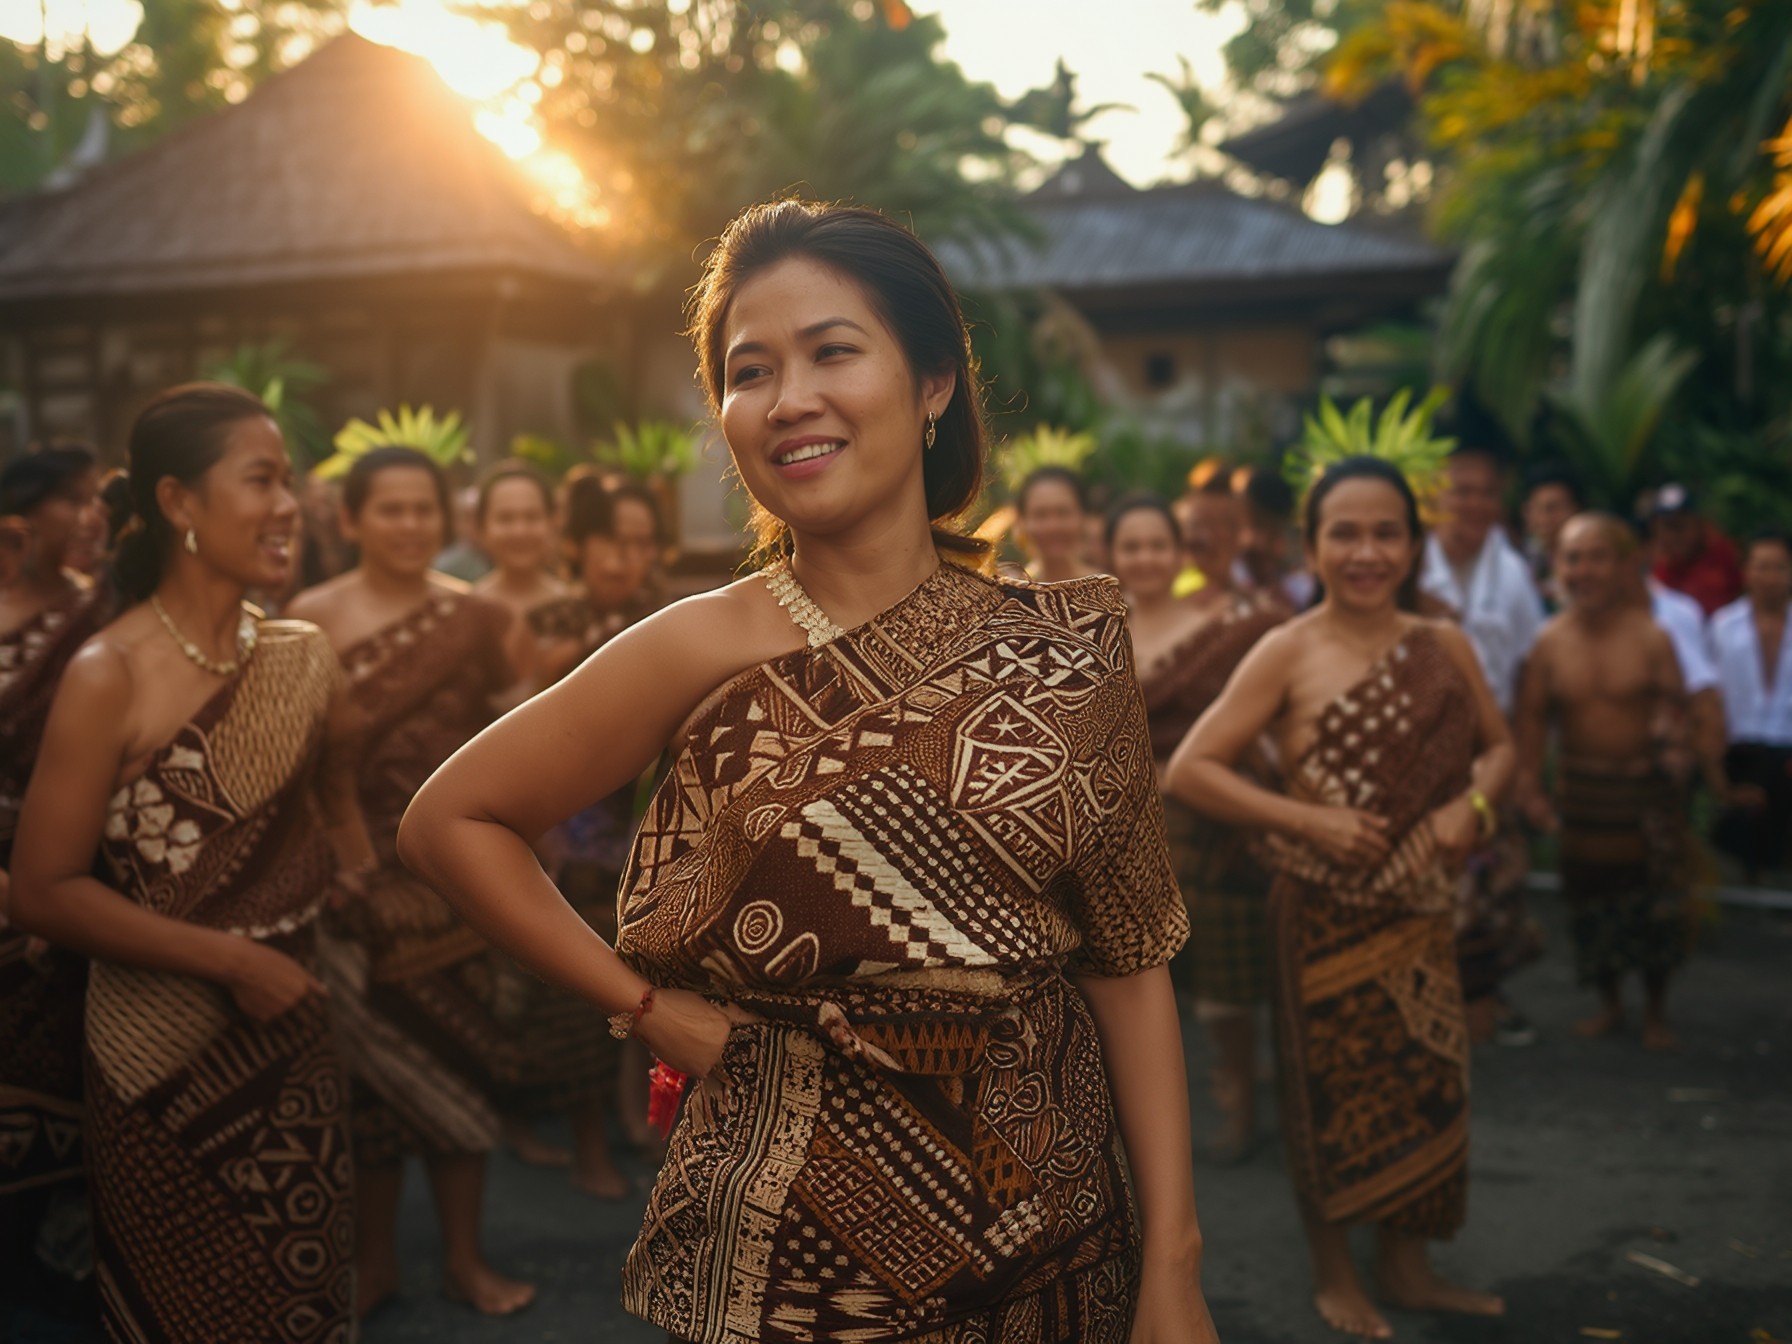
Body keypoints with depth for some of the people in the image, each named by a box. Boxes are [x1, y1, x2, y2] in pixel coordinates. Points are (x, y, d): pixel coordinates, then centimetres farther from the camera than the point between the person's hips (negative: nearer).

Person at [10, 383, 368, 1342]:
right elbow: (41, 892, -13)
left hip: (297, 1043, 4)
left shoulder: (302, 659, 2)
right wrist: (229, 959, -16)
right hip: (166, 1057, -4)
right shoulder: (111, 676, -13)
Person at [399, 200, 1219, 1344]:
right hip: (800, 1249, -2)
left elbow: (1130, 958, -3)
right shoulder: (705, 651, -9)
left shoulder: (1072, 645, -3)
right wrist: (644, 1003, -6)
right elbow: (451, 821, -1)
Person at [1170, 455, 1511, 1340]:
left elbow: (1497, 745, 14)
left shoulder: (1442, 647, 2)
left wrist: (1472, 804, -8)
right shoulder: (1288, 653, -10)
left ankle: (1406, 1267, 32)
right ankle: (1333, 1273, 29)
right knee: (1331, 1092, 9)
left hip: (1418, 911, 4)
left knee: (1425, 1085, 13)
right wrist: (1309, 819, -20)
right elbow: (1188, 770, -13)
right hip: (1325, 911, -4)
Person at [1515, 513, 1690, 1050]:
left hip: (1646, 783, -2)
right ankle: (1609, 1003, 29)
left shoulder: (1649, 637, -10)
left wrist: (1671, 730, -32)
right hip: (1582, 785, 2)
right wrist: (1529, 785, -3)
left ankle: (1656, 1010, 22)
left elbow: (1675, 704, -9)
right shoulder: (1550, 642, -5)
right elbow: (1533, 717, 1)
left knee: (1656, 903, 1)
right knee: (1591, 898, 9)